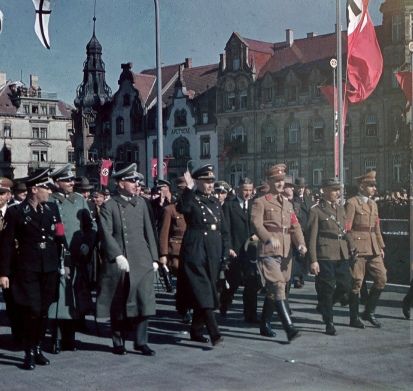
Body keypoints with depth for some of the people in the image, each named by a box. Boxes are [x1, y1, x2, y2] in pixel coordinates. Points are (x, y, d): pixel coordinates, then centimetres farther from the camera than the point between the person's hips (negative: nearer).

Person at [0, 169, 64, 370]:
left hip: (49, 270, 4)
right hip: (27, 270, -4)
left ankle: (38, 349, 24)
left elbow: (59, 238, 13)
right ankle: (29, 353, 6)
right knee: (32, 311, -7)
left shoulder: (52, 209, 9)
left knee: (44, 312, 11)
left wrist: (61, 264, 5)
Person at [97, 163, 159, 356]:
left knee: (143, 300, 0)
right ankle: (118, 343, 19)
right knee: (118, 304, 6)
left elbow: (148, 231, 12)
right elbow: (106, 234, -11)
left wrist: (154, 258, 9)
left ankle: (141, 341, 9)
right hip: (118, 262, -3)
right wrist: (118, 256, -21)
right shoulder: (109, 206, -3)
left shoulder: (141, 203, 11)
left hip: (142, 261, 4)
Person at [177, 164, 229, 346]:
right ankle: (214, 334, -15)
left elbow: (223, 230, 18)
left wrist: (225, 253, 12)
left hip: (214, 255, 7)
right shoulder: (191, 200, -4)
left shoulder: (215, 202, 15)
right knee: (204, 293, -11)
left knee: (207, 293, 11)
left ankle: (196, 331, 23)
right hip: (195, 253, -6)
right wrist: (189, 189, -37)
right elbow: (181, 208, -29)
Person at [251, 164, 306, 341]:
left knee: (272, 290, 14)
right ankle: (289, 328, -21)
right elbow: (257, 224, -16)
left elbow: (295, 226, 12)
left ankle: (265, 325, 26)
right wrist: (269, 239, -33)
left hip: (285, 253, 7)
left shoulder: (287, 204, 20)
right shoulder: (260, 202, -1)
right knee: (279, 288, -15)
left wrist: (301, 244, -7)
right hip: (269, 252, -7)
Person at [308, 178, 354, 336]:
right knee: (327, 289, 0)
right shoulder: (316, 210, -5)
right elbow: (312, 237, -8)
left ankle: (325, 305, 29)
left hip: (342, 255, 6)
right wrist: (313, 260, -13)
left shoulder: (341, 209, 16)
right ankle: (329, 324, 11)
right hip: (325, 256, -6)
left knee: (345, 286, 3)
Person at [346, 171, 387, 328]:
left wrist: (381, 247, 16)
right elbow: (346, 228, -11)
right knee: (356, 282, -1)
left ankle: (369, 312, 17)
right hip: (358, 248, -7)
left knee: (381, 278, 3)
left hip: (373, 248, 7)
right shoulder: (352, 203, -7)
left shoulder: (373, 204, 17)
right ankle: (354, 318, 11)